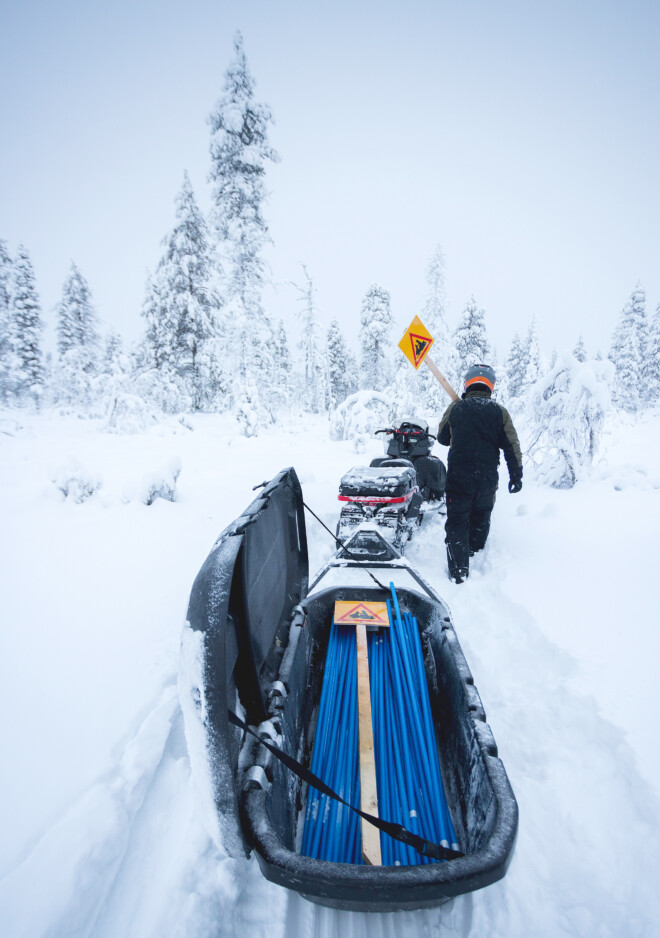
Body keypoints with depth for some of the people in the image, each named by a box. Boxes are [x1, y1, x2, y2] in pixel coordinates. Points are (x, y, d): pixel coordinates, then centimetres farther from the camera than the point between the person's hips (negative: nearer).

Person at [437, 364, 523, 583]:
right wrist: (516, 475, 8)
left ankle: (459, 573, -5)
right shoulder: (499, 411, 0)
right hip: (488, 479, 2)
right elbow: (512, 447, 0)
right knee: (480, 522, 21)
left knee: (457, 523, 1)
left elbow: (442, 438, 11)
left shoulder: (454, 408, -3)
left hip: (458, 477, -2)